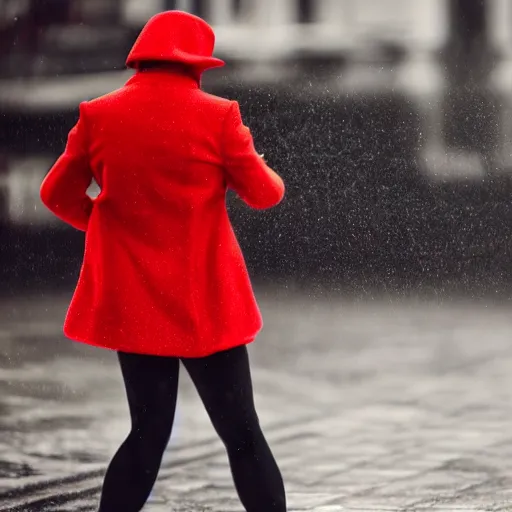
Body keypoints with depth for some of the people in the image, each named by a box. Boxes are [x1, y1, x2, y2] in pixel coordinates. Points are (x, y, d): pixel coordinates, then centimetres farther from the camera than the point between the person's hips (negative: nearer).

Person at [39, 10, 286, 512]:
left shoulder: (98, 117, 0)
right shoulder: (216, 116, -9)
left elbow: (57, 193, 8)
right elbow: (264, 193, -1)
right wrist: (265, 172, 21)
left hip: (131, 301, 3)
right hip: (205, 301, -3)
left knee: (148, 433, 13)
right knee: (242, 434, 4)